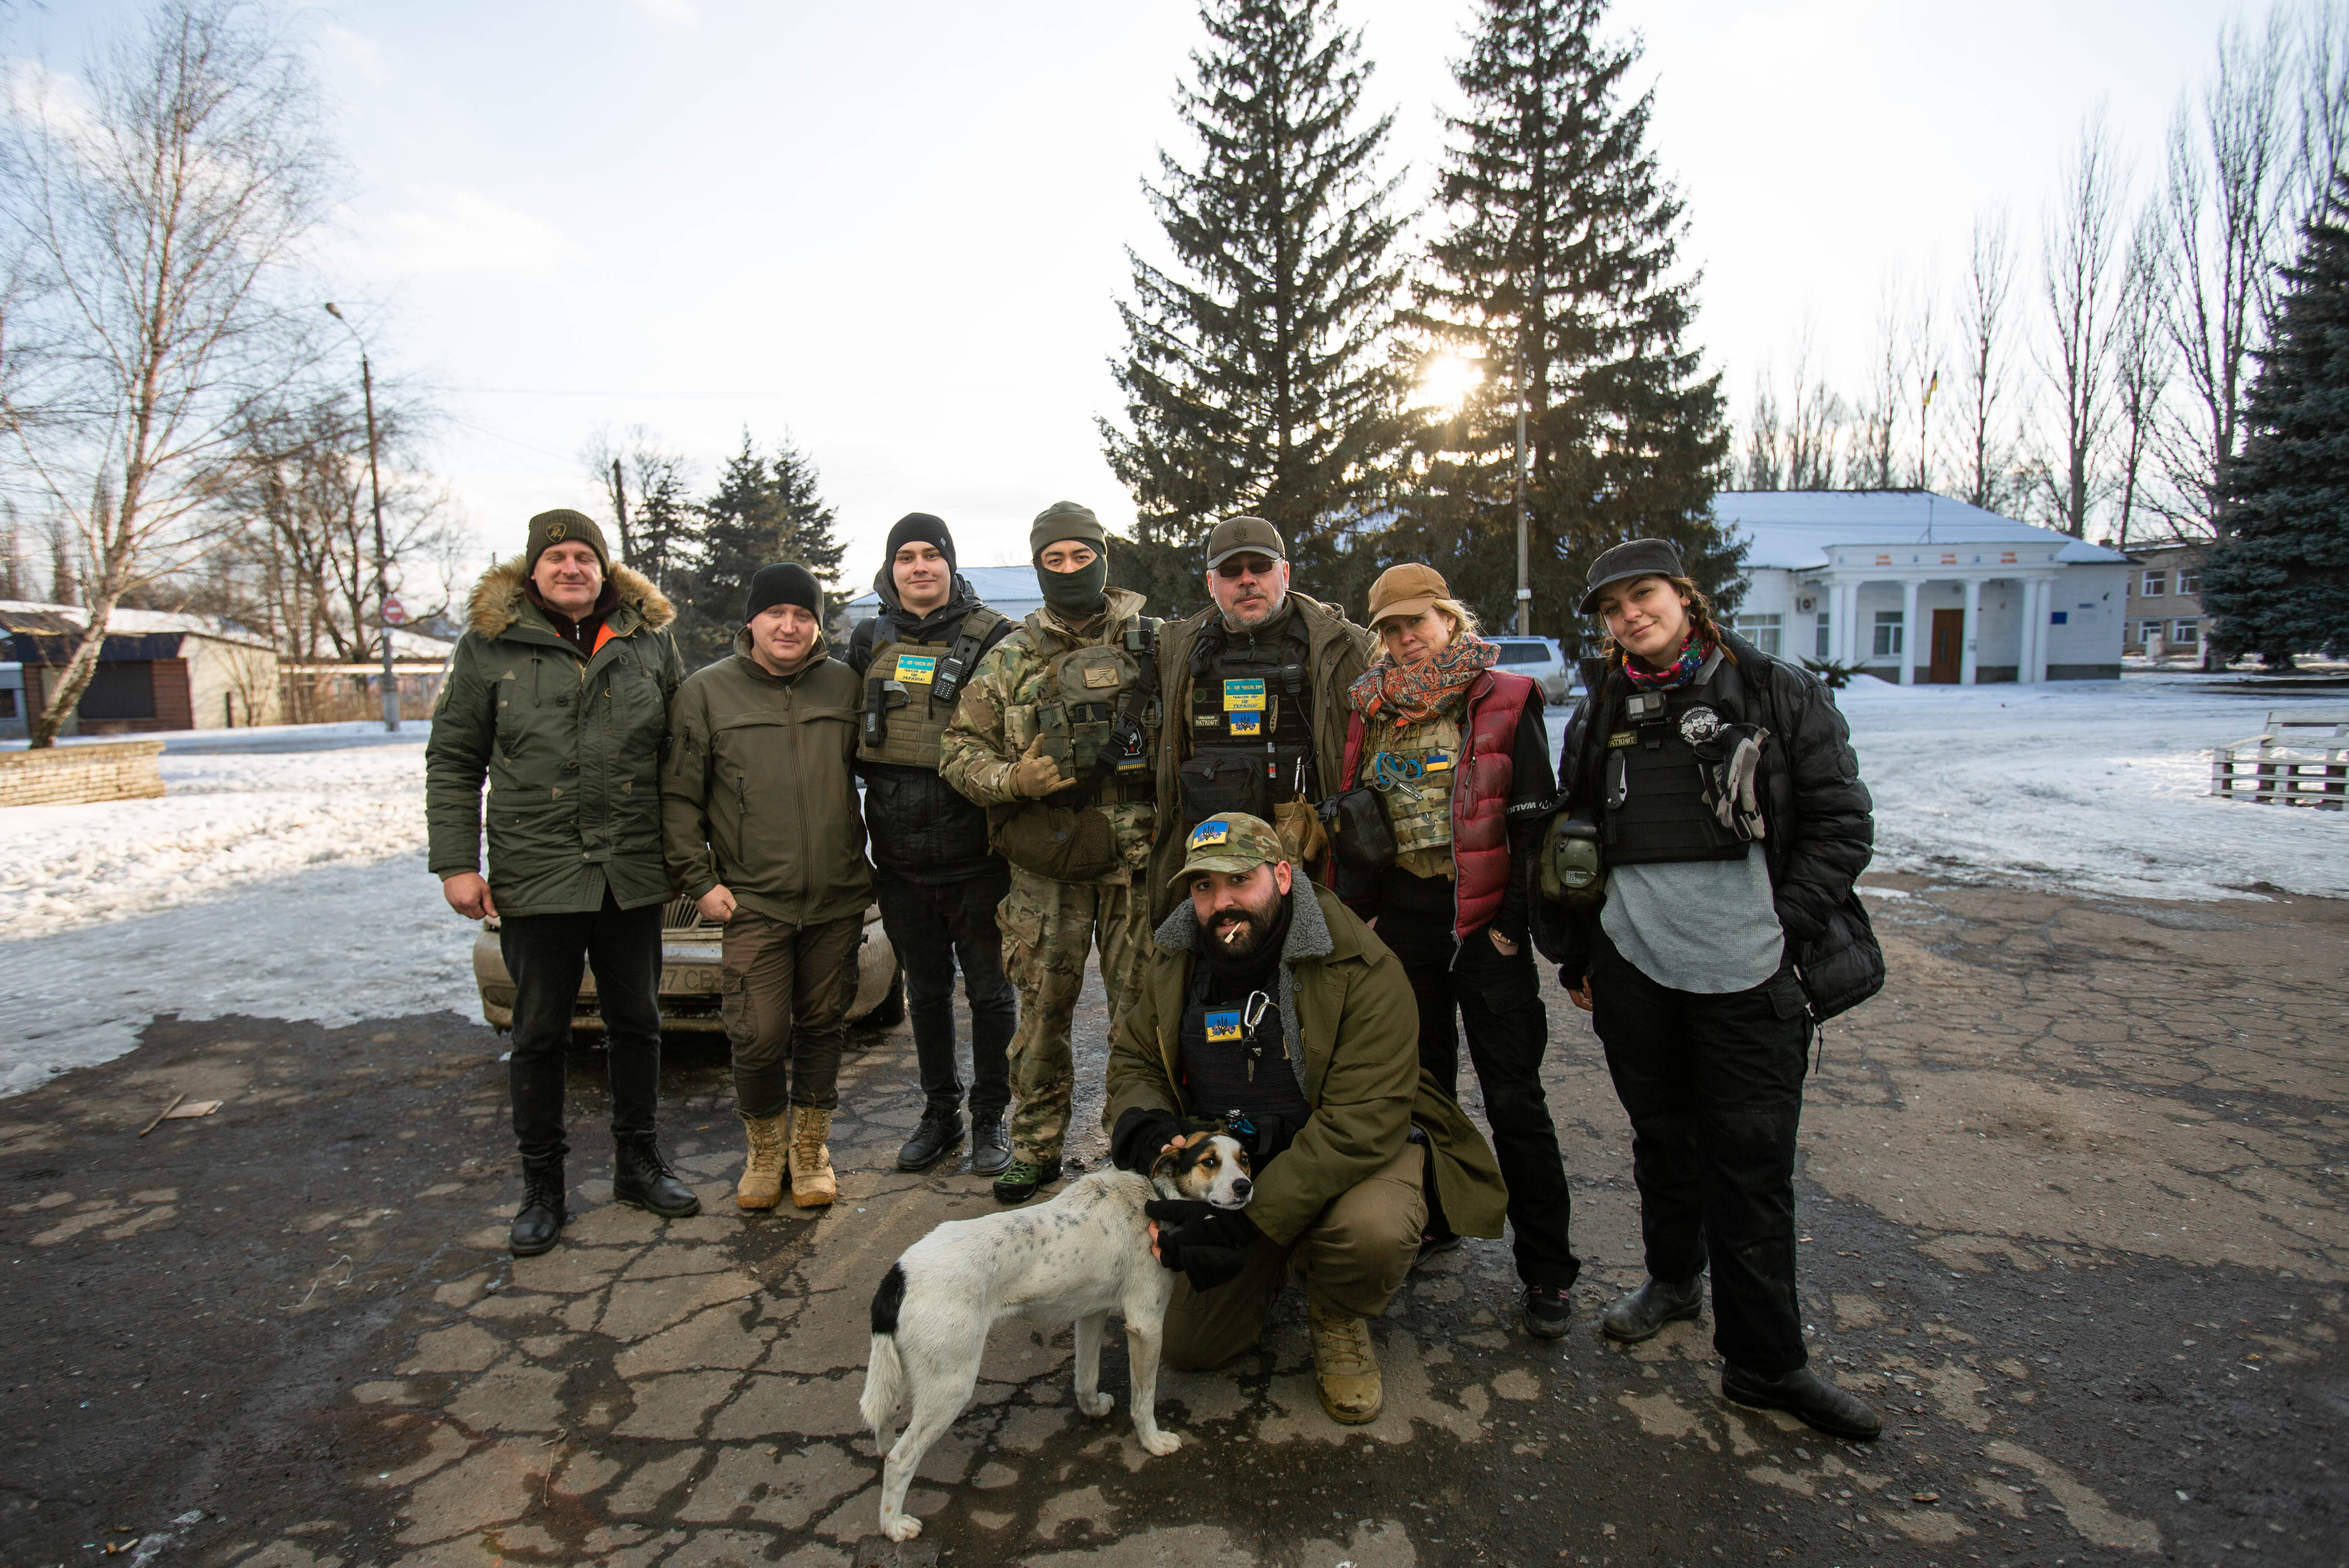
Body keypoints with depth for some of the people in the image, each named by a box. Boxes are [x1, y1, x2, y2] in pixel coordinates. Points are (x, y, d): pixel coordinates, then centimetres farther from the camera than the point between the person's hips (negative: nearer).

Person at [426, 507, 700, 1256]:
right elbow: (452, 761, 2)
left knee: (636, 1021, 13)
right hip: (535, 877, -2)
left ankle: (637, 1163, 30)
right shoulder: (489, 645, 0)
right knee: (539, 1034, 8)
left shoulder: (650, 640, 4)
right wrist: (456, 863, -4)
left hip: (633, 876, 2)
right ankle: (543, 1188, 24)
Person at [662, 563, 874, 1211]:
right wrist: (698, 880, -4)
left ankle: (809, 1147, 29)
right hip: (753, 903, -2)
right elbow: (679, 796, 2)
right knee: (759, 1037, -3)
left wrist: (870, 860, 9)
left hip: (838, 899, 2)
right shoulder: (707, 690, 1)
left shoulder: (844, 686, 7)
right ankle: (765, 1150, 22)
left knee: (823, 1028, 11)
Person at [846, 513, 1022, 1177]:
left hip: (977, 855, -4)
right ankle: (940, 1115, 31)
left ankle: (990, 1118, 23)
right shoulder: (869, 641, 9)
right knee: (926, 990, 15)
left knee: (989, 988, 6)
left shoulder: (991, 637, -3)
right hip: (900, 857, 4)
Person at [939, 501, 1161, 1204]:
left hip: (1137, 861, -1)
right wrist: (1014, 780, -10)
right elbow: (959, 749, 9)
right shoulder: (1010, 659, 8)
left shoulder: (1153, 643, 5)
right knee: (1042, 1011, 9)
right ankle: (1036, 1147, 25)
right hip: (1046, 865, 1)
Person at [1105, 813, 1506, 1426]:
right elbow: (1132, 1057, 7)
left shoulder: (1361, 968, -24)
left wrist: (1241, 1220, -33)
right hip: (1229, 1167, 4)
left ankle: (1337, 1318, 1)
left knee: (1373, 1229, -37)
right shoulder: (1175, 962, -6)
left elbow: (1361, 1125, -29)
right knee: (1186, 1345, 0)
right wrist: (1148, 1129, -18)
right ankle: (1278, 1266, 32)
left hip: (1355, 1158, -4)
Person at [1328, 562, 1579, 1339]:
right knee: (1420, 1078, 16)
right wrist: (1363, 909, 9)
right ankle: (1432, 1217, 35)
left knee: (1513, 1097, 0)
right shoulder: (1370, 712, 9)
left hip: (1484, 922, -4)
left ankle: (1546, 1268, 12)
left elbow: (1534, 822, -7)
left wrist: (1514, 922, -10)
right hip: (1403, 919, 5)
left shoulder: (1503, 703, -4)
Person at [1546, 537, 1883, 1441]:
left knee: (1753, 1166, 2)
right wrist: (1578, 956, 12)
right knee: (1662, 1138, 18)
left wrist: (1783, 930, -9)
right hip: (1633, 970, 3)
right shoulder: (1599, 717, 8)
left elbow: (1841, 824, -1)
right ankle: (1674, 1279, 41)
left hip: (1747, 978, -3)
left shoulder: (1779, 696, -1)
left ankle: (1765, 1362, 16)